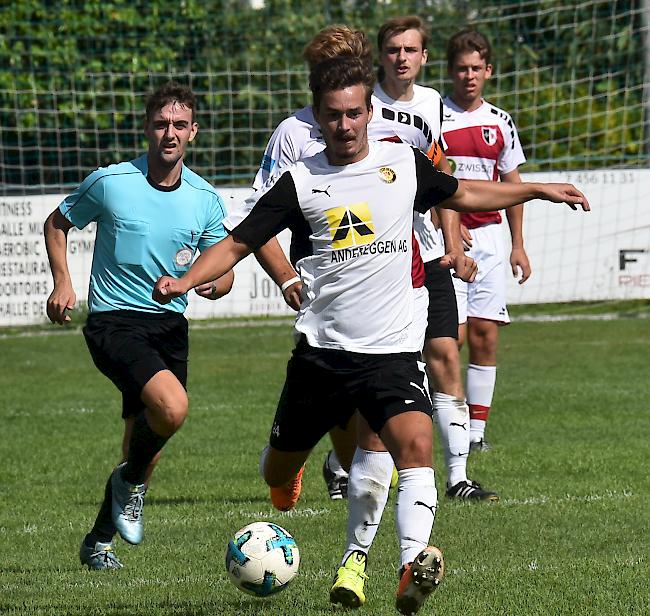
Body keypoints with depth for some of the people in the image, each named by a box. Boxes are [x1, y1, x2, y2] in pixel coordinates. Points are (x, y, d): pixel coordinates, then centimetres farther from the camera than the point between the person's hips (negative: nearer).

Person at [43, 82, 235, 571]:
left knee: (143, 447, 9)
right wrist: (63, 284, -2)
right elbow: (57, 223, 10)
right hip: (114, 323, -5)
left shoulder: (206, 200, 3)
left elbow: (225, 271, 12)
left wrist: (212, 283, -12)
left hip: (170, 325, 5)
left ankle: (99, 541, 30)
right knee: (173, 406, -29)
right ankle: (131, 481, 0)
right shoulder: (110, 182, -6)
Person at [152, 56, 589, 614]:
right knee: (277, 475, 11)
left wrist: (536, 190, 24)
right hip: (322, 352, 0)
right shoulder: (299, 182, 0)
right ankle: (290, 468, 49)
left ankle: (412, 569, -36)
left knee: (416, 444, -26)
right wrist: (185, 280, -14)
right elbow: (237, 244, 2)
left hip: (392, 352, 0)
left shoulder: (405, 164, 6)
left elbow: (462, 195, 25)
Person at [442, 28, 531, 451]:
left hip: (489, 238, 4)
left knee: (486, 335, 1)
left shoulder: (500, 122, 11)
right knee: (451, 335, -12)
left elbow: (512, 183, 18)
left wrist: (518, 245, 14)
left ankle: (477, 429, 6)